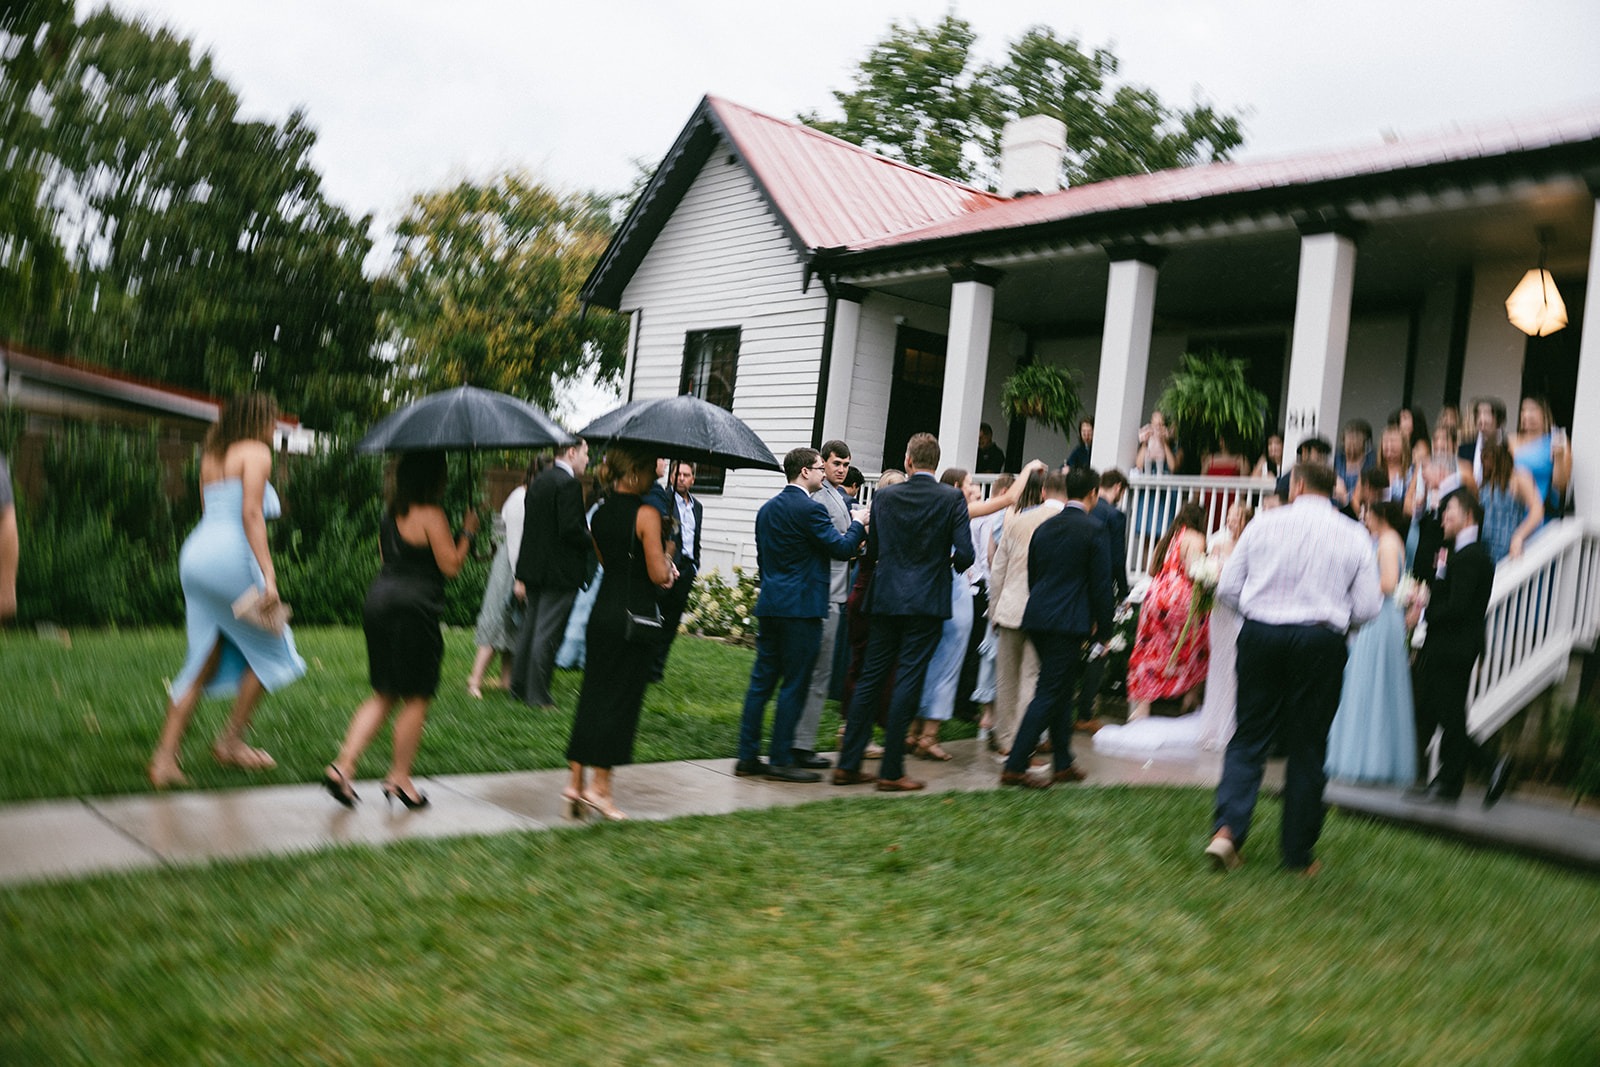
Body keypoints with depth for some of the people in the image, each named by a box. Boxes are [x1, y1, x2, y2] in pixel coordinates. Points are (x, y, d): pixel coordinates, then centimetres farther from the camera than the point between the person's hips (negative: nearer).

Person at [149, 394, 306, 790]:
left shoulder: (210, 457, 22)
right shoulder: (256, 452, -2)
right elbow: (251, 513, -13)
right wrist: (268, 576, -19)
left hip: (195, 554, 8)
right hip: (230, 557, -8)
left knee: (204, 662, 11)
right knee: (270, 650, 8)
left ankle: (164, 758, 6)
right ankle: (230, 742, 12)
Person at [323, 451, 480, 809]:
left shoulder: (391, 513, 13)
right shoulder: (431, 516, -12)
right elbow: (450, 565, -12)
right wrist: (468, 533, 0)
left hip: (379, 598, 8)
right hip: (413, 608, -8)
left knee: (384, 695, 16)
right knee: (417, 698, 5)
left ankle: (342, 766, 5)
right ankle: (400, 779, 12)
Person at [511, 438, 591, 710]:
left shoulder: (538, 482, 13)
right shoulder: (568, 484, -15)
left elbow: (528, 530, 14)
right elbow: (571, 530, -23)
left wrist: (522, 576, 16)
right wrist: (596, 543, -5)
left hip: (535, 570, 9)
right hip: (560, 572, -9)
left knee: (529, 628, 16)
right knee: (547, 634, -3)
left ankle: (519, 686, 25)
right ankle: (537, 695, 3)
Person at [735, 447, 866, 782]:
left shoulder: (767, 508, 13)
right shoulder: (810, 508, -13)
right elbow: (842, 548, -13)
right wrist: (858, 524, 5)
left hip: (769, 604, 8)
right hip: (801, 608, -8)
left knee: (762, 680, 10)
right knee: (794, 685, -1)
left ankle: (748, 757, 13)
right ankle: (780, 760, 3)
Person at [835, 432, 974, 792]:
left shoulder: (885, 497, 2)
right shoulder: (952, 499, -5)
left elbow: (871, 549, 7)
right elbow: (964, 554, -10)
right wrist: (953, 562, 12)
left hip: (886, 599, 3)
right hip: (927, 601, -3)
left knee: (870, 679, 9)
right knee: (908, 683, 1)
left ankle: (848, 765, 12)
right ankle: (891, 772, 4)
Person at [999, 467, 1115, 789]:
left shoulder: (1044, 528, 12)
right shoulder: (1094, 530, -8)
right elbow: (1100, 584, -8)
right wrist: (1103, 629, 0)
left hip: (1037, 618, 7)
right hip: (1069, 623, -7)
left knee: (1063, 690, 18)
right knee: (1050, 694, -4)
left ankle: (1063, 763, 25)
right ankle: (1015, 767, -7)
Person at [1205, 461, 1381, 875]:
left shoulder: (1263, 524, 1)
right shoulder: (1355, 537, 1)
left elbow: (1228, 588, 2)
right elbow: (1366, 608, 0)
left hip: (1261, 635, 0)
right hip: (1321, 642, 0)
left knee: (1249, 736, 9)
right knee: (1307, 747, 9)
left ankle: (1227, 829, -6)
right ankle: (1298, 853, 16)